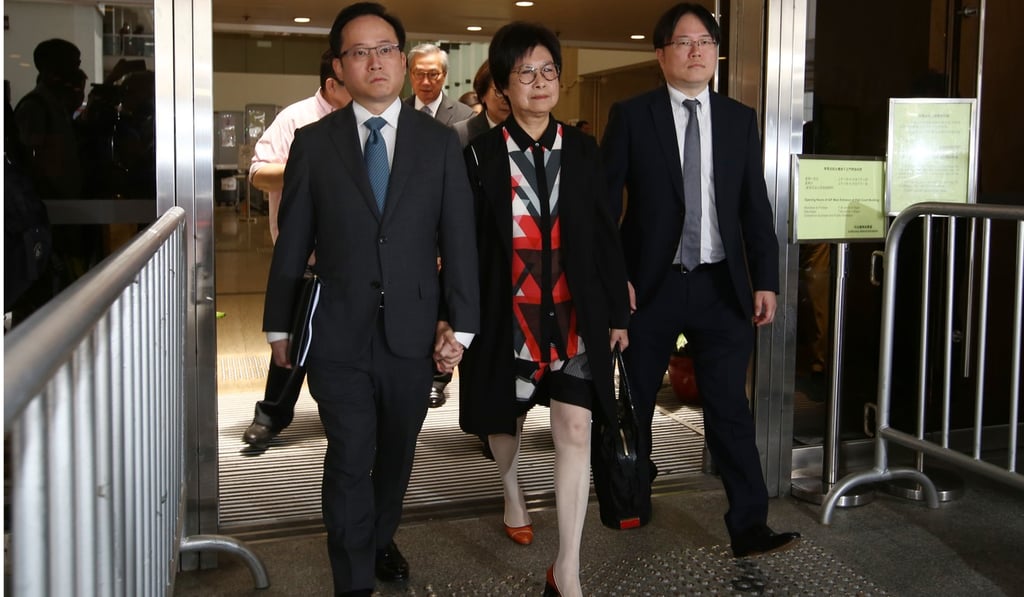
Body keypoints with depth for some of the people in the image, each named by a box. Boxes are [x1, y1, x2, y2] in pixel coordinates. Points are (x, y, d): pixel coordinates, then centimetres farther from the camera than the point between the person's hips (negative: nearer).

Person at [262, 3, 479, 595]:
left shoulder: (440, 142, 3)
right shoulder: (313, 142, 1)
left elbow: (460, 239, 1)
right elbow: (292, 242, 4)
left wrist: (460, 323, -3)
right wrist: (280, 324, 6)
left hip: (413, 332, 2)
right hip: (339, 332, -1)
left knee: (397, 452, 16)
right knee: (349, 458, -1)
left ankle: (381, 540, 41)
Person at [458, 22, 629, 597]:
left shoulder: (583, 149, 3)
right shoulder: (482, 153, -3)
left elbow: (606, 234, 5)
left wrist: (618, 310, 4)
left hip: (575, 312, 1)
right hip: (509, 312, 0)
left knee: (576, 429, -6)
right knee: (507, 417, 18)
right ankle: (513, 496, 51)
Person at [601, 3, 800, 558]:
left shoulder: (740, 119, 6)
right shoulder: (631, 116, -2)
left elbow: (756, 207, 7)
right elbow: (605, 203, -3)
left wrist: (765, 279, 2)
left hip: (721, 286, 1)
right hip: (650, 283, -1)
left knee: (730, 407, 0)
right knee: (636, 398, 14)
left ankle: (749, 525, 5)